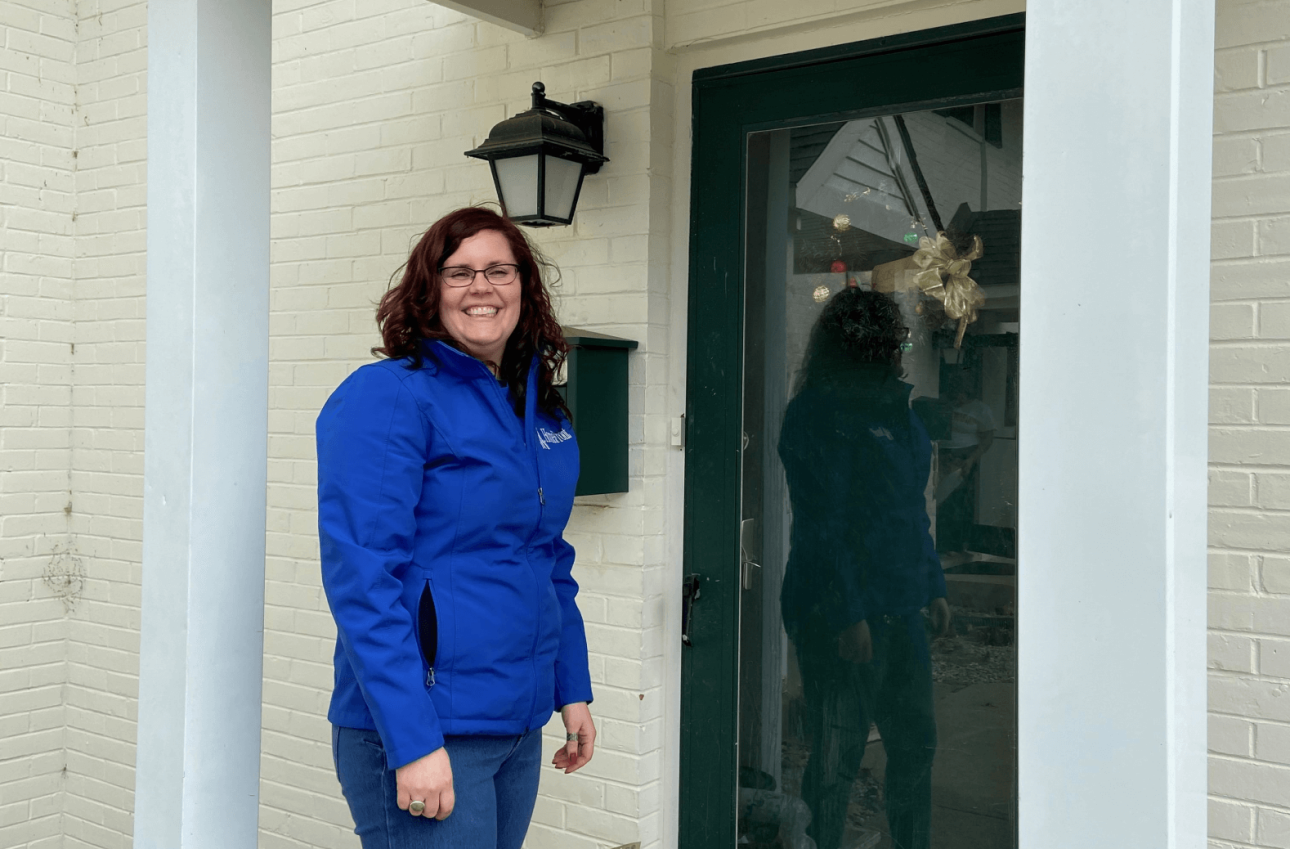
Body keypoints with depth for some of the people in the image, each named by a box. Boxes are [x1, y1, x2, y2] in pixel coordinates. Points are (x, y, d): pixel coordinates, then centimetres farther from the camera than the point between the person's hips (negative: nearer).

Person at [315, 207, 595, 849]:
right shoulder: (385, 398, -12)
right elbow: (363, 580, -18)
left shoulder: (545, 412, 11)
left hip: (519, 730, 7)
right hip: (421, 733, -7)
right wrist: (412, 742, -22)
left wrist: (573, 689, 14)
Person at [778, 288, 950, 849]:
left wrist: (933, 587, 17)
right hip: (840, 612, -8)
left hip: (899, 608, 9)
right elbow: (821, 524, -16)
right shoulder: (817, 415, -11)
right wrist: (846, 616, -19)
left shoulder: (893, 409, 15)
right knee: (838, 755, -1)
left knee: (915, 743, 16)